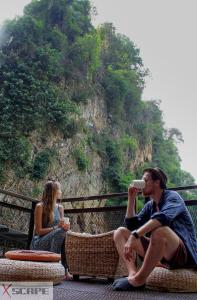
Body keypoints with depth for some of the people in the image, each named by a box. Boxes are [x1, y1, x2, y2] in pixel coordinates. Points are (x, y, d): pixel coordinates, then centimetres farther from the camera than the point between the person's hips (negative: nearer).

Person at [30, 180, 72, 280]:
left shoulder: (60, 207, 9)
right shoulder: (40, 206, -9)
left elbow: (62, 225, 8)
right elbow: (38, 231, -12)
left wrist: (65, 227, -17)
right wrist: (56, 227, -24)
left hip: (54, 241, 5)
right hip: (38, 243, -5)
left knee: (68, 234, -25)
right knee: (59, 232, -31)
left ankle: (66, 269, -24)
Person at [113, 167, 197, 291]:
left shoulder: (172, 196, -8)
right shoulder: (149, 205, 13)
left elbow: (163, 217, -30)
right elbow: (131, 226, 7)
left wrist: (134, 235, -38)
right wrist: (131, 198, 2)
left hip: (183, 254, -7)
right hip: (159, 254, 7)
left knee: (160, 230, -39)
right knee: (120, 232, 0)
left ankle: (138, 279, -23)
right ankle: (133, 274, -23)